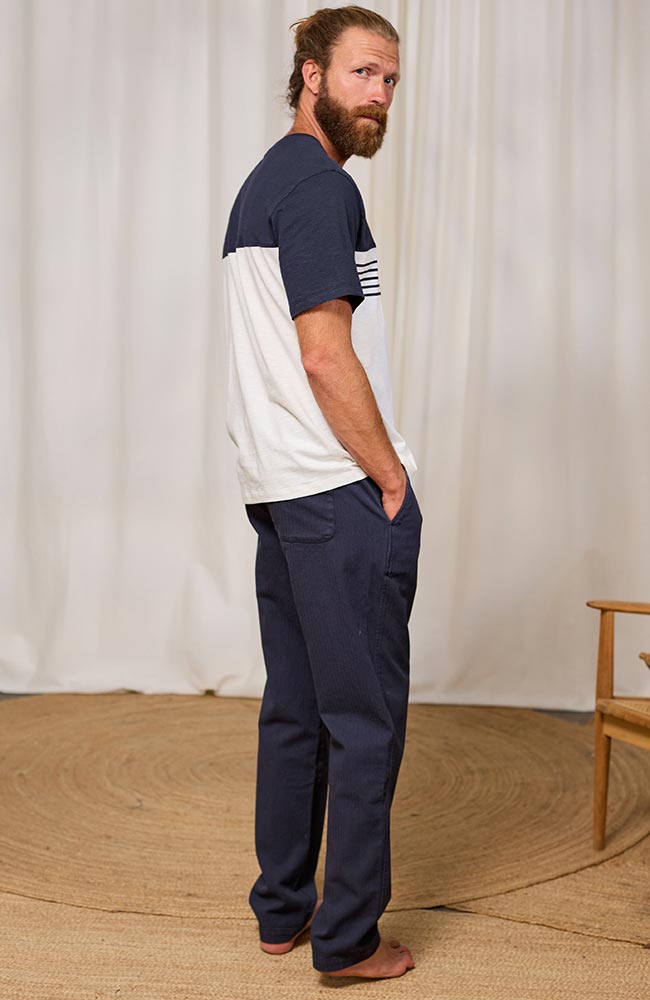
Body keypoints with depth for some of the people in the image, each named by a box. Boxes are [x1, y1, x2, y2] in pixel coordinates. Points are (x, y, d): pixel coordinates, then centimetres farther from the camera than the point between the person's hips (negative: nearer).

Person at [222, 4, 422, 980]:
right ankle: (350, 939, 10)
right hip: (342, 495, -10)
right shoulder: (320, 186, -12)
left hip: (279, 492, 10)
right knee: (366, 719, 0)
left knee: (294, 708, 15)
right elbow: (327, 358, -20)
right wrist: (393, 478, -10)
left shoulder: (263, 184, 18)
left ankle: (282, 910, 25)